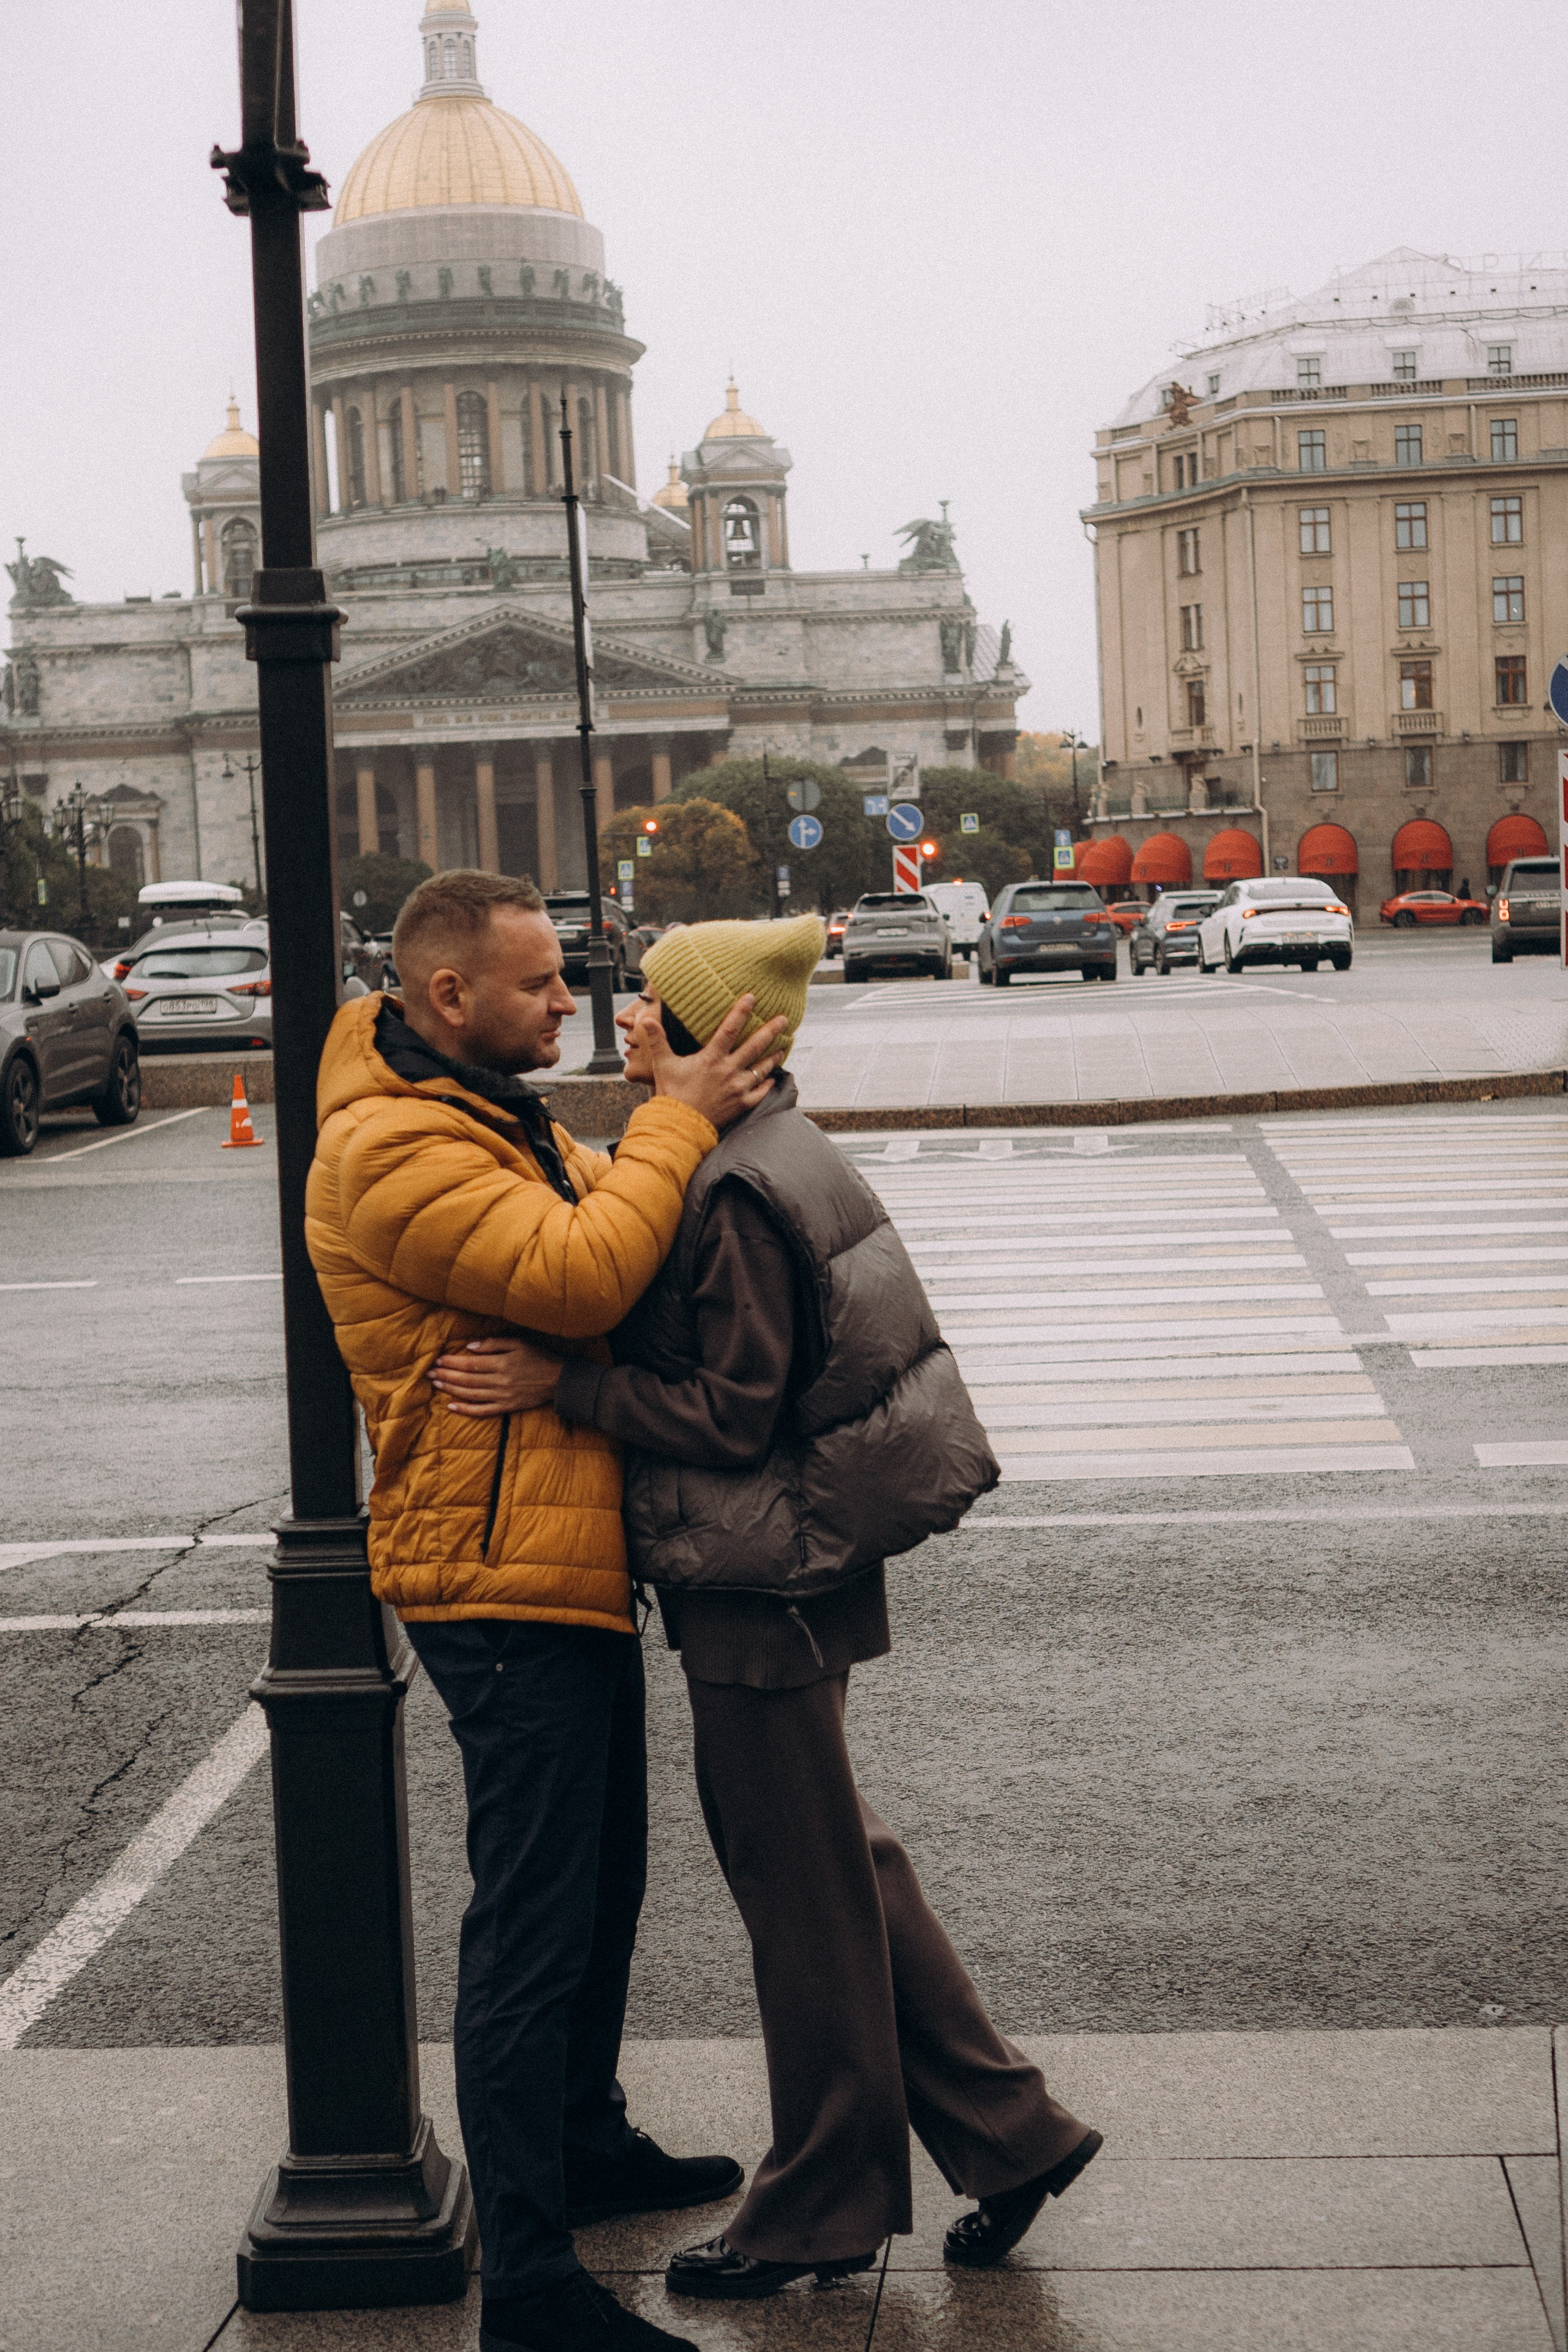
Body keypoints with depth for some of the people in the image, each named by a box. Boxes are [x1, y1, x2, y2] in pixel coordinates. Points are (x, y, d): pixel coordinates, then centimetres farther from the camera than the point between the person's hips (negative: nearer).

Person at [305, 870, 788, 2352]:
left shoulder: (488, 1116, 17)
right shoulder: (392, 1149, -19)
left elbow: (598, 1229, 16)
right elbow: (575, 1276, -28)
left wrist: (682, 1111, -1)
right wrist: (677, 1122, -18)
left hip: (569, 1563, 11)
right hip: (505, 1579, -11)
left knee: (598, 1880, 23)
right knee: (531, 1924, -8)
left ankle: (588, 2146, 40)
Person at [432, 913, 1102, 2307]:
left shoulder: (734, 1194, -22)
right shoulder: (766, 1154, 9)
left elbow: (732, 1416, -22)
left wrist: (560, 1386, -20)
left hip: (763, 1585, -10)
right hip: (787, 1569, 10)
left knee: (802, 1889, 4)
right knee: (831, 1864, 19)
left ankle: (824, 2206, 20)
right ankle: (1004, 2130, 25)